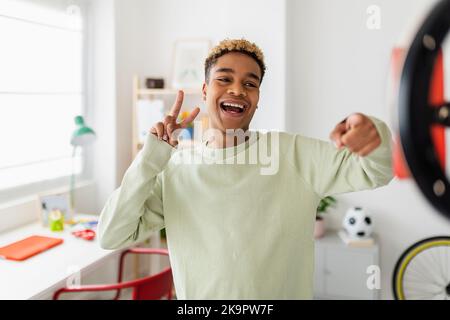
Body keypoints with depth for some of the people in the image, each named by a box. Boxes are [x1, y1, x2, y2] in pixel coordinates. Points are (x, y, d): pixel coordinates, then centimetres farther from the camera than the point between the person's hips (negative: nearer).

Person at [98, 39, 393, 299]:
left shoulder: (292, 153, -10)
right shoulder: (173, 169, -7)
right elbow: (112, 236, -12)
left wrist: (374, 134, -40)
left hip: (285, 292, 0)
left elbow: (374, 172, -17)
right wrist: (150, 159, -22)